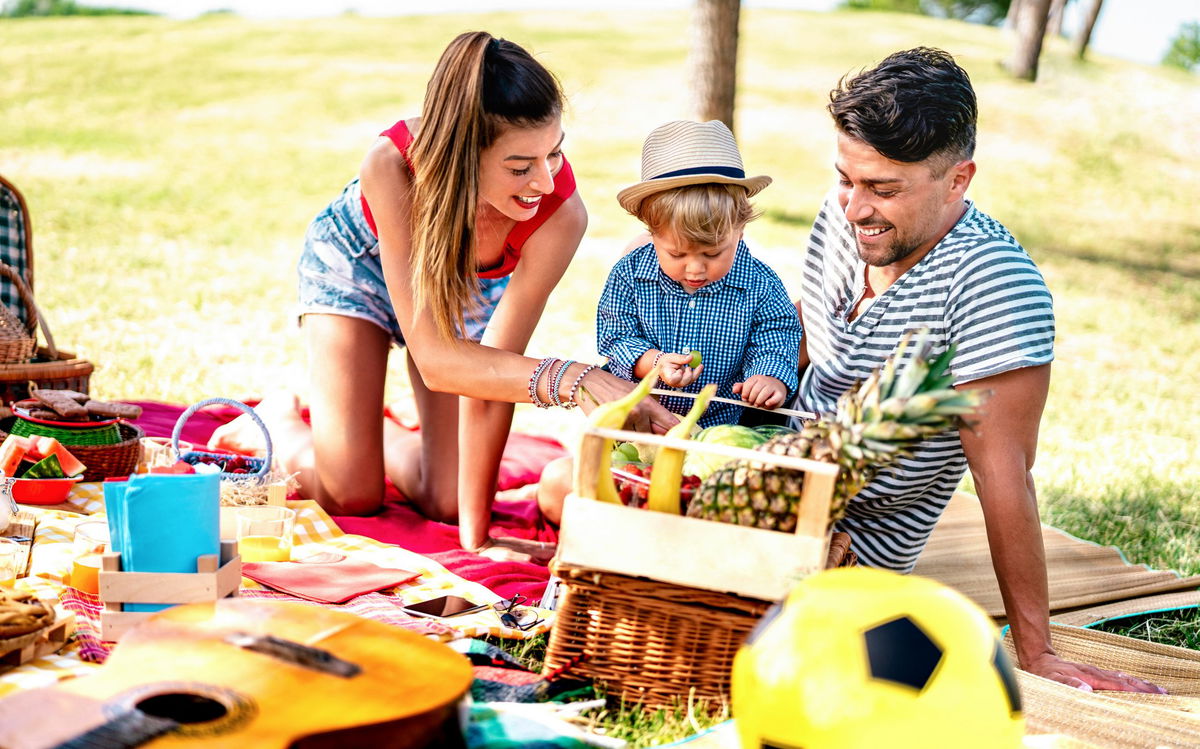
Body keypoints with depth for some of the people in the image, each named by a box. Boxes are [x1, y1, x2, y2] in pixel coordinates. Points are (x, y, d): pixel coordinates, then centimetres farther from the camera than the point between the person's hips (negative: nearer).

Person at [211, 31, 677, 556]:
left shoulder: (560, 212, -39)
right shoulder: (392, 165, -43)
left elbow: (494, 366, -33)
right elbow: (435, 359, -43)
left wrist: (475, 529, -32)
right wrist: (573, 380, -57)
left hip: (474, 290, 2)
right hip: (359, 262, -2)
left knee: (445, 502, -4)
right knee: (351, 497, -6)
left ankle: (385, 437, 29)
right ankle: (282, 419, 27)